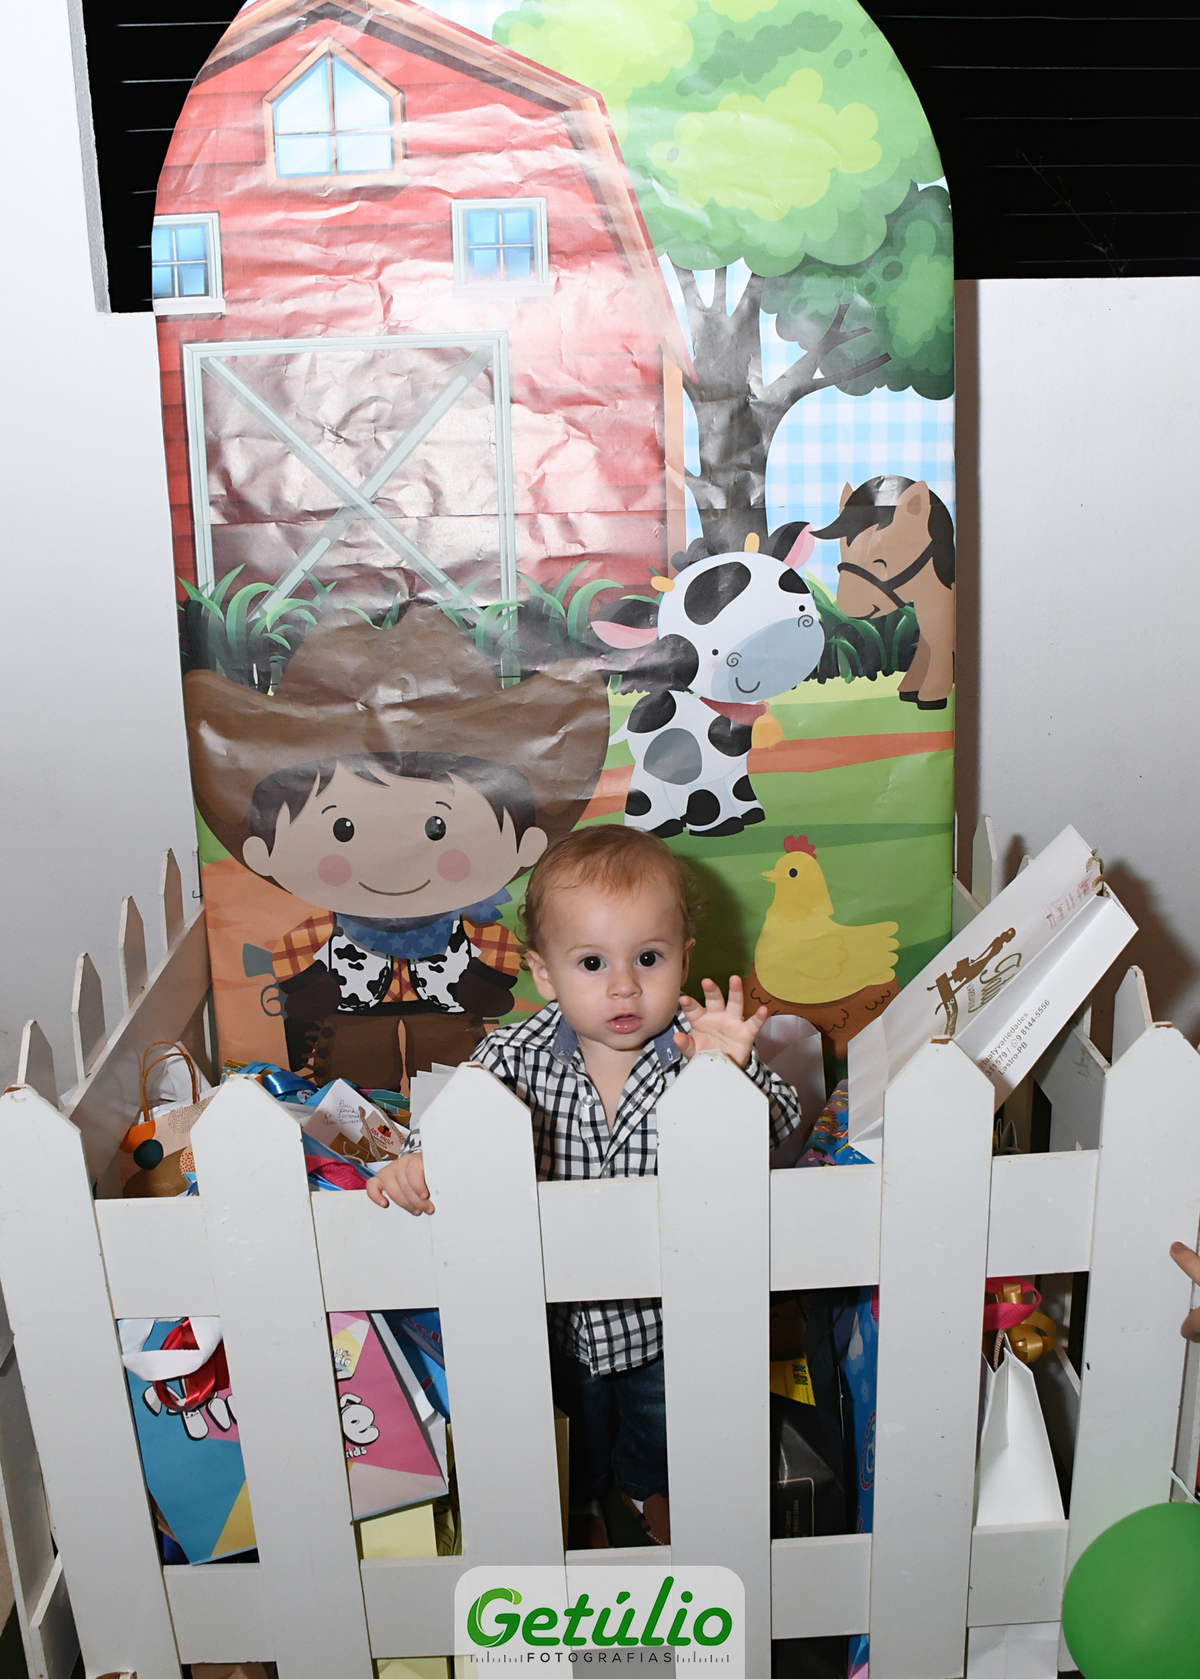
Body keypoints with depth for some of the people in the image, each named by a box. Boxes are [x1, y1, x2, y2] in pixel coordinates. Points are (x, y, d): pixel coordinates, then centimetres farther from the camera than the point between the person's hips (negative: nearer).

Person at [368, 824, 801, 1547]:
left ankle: (656, 1490, 64)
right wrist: (418, 1160, -35)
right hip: (557, 1319, 0)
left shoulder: (701, 1045, -24)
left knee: (666, 1427, 30)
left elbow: (778, 1126, -31)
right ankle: (579, 1514, 59)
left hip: (668, 1315, 1)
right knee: (571, 1437, 27)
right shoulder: (521, 1053, -22)